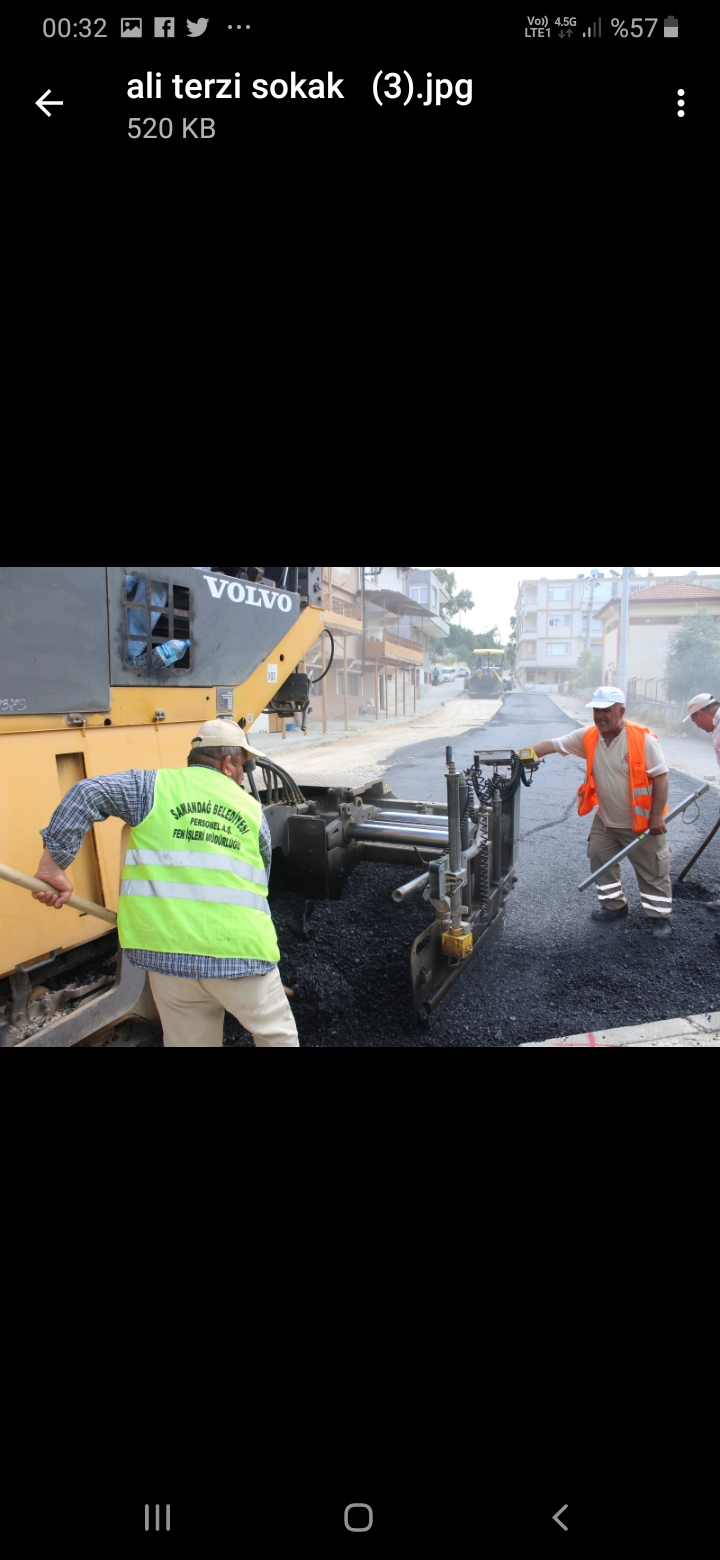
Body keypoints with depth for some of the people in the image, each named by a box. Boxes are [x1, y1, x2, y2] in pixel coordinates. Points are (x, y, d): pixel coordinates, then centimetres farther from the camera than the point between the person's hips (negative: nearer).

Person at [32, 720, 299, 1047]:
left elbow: (87, 793, -10)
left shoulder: (154, 786, 4)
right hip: (241, 955, 0)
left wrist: (55, 861, -8)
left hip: (168, 956, 1)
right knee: (278, 1037, 19)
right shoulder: (252, 809, 10)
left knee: (189, 1041, 18)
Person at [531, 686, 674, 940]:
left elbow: (661, 777, -17)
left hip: (642, 822, -5)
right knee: (600, 861, 12)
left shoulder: (643, 739, -20)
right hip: (605, 821, 5)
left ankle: (660, 915, 22)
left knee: (653, 870, 6)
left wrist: (656, 817, -18)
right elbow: (552, 745, -8)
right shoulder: (589, 738, -7)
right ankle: (614, 904, 31)